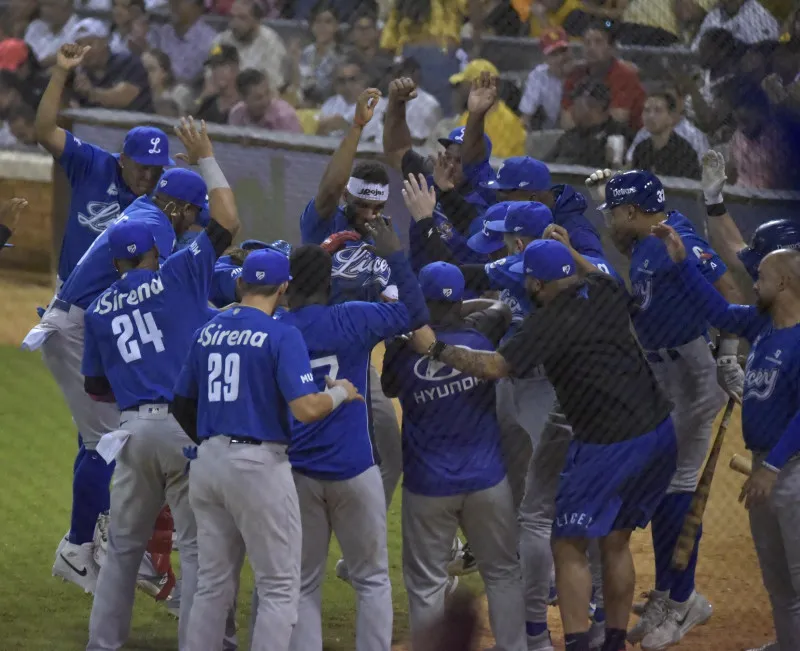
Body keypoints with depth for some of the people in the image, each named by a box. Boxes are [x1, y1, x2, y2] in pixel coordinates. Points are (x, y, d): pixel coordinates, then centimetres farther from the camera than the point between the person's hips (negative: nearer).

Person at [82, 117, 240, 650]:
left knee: (124, 546, 15)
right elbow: (227, 222, 4)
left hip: (134, 430, 4)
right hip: (187, 427, -4)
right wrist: (206, 159, 13)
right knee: (198, 547, -2)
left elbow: (95, 387, 18)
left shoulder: (100, 310, 13)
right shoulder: (176, 277, 1)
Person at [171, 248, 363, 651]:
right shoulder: (281, 335, -9)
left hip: (208, 463, 6)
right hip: (258, 466, -6)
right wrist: (341, 392, 1)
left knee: (213, 586, 14)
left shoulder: (207, 333, 9)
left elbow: (181, 405, 17)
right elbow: (306, 409, -19)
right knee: (279, 589, 0)